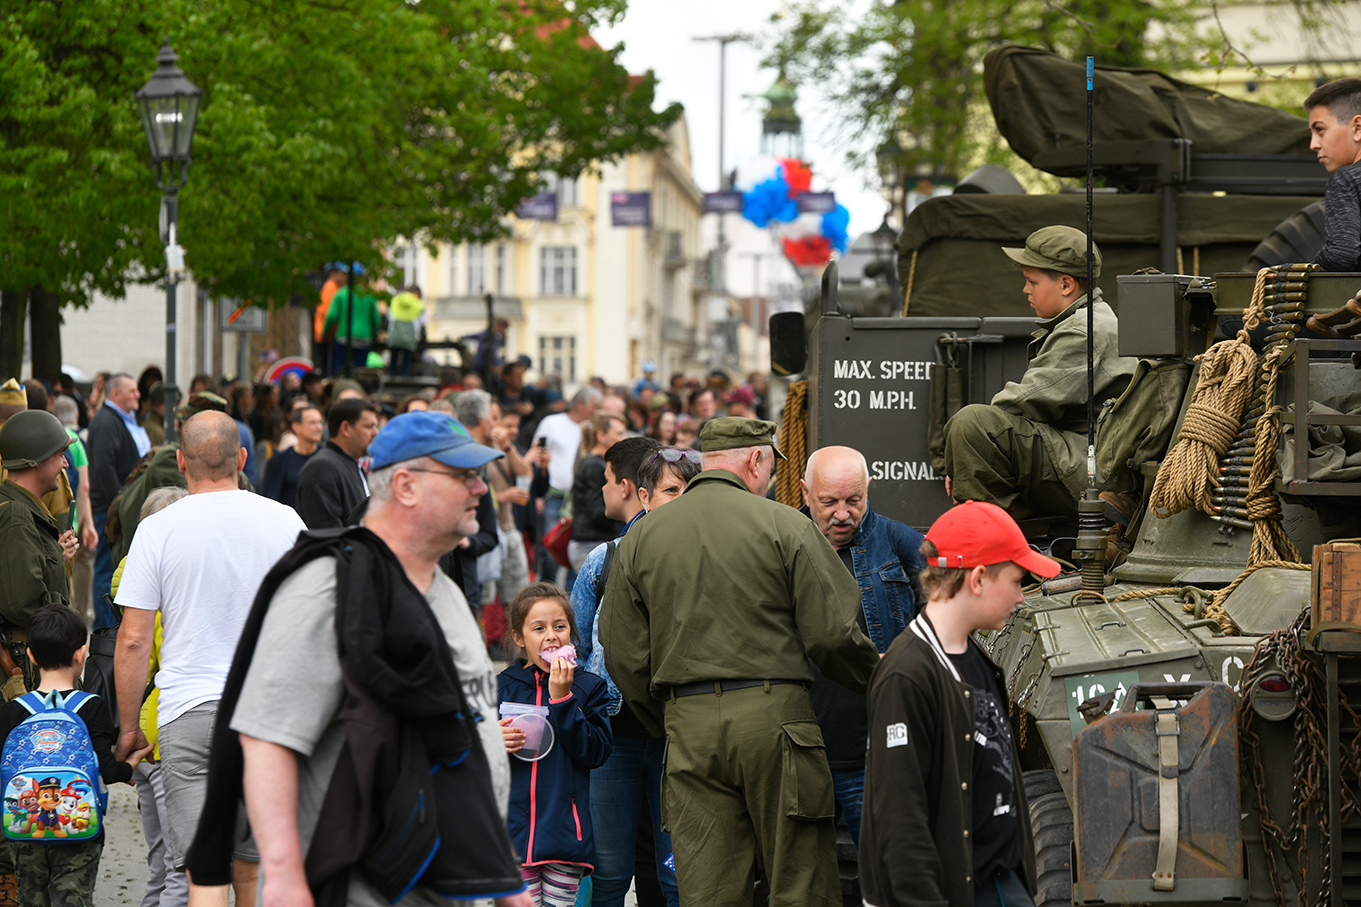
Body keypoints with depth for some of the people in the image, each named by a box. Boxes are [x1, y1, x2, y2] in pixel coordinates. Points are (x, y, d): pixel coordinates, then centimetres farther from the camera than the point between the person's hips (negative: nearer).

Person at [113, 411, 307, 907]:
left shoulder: (158, 530, -5)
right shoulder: (283, 521, 2)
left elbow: (133, 640, -5)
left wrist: (128, 726, 6)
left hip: (189, 714, -3)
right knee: (254, 865, 17)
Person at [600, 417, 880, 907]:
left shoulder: (640, 537, 9)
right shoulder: (784, 525, -2)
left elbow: (624, 656, 8)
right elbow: (831, 633, -5)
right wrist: (873, 677, 15)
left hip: (688, 722, 3)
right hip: (774, 712, -3)